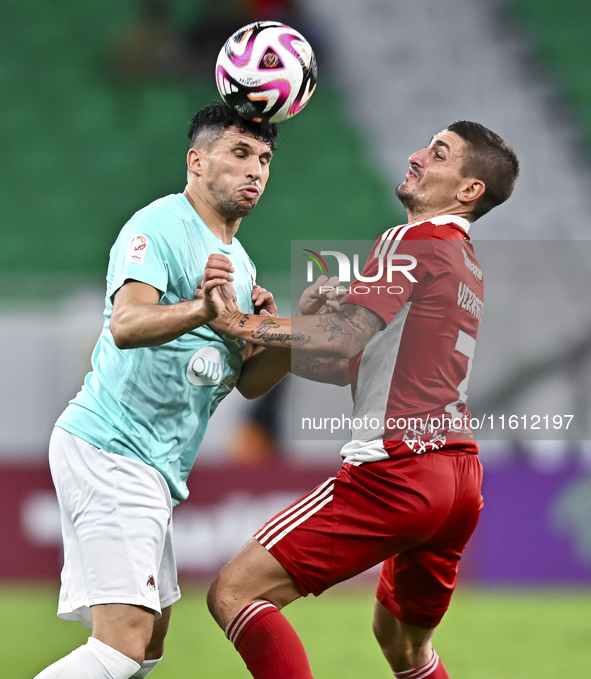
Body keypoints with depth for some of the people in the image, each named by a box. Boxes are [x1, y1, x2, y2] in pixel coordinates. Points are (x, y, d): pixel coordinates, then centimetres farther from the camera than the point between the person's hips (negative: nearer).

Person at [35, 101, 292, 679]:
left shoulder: (237, 262, 18)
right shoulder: (160, 227, -11)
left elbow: (247, 381, 18)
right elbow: (127, 323, -29)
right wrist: (198, 311, -48)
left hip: (154, 467, 10)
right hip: (110, 447, -10)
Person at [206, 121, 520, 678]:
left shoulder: (414, 241, -5)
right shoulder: (467, 263, 23)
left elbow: (345, 337, -19)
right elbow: (361, 362, 21)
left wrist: (243, 325, -21)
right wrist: (271, 343, 10)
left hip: (399, 469, -10)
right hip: (459, 473, 10)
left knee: (234, 592, -13)